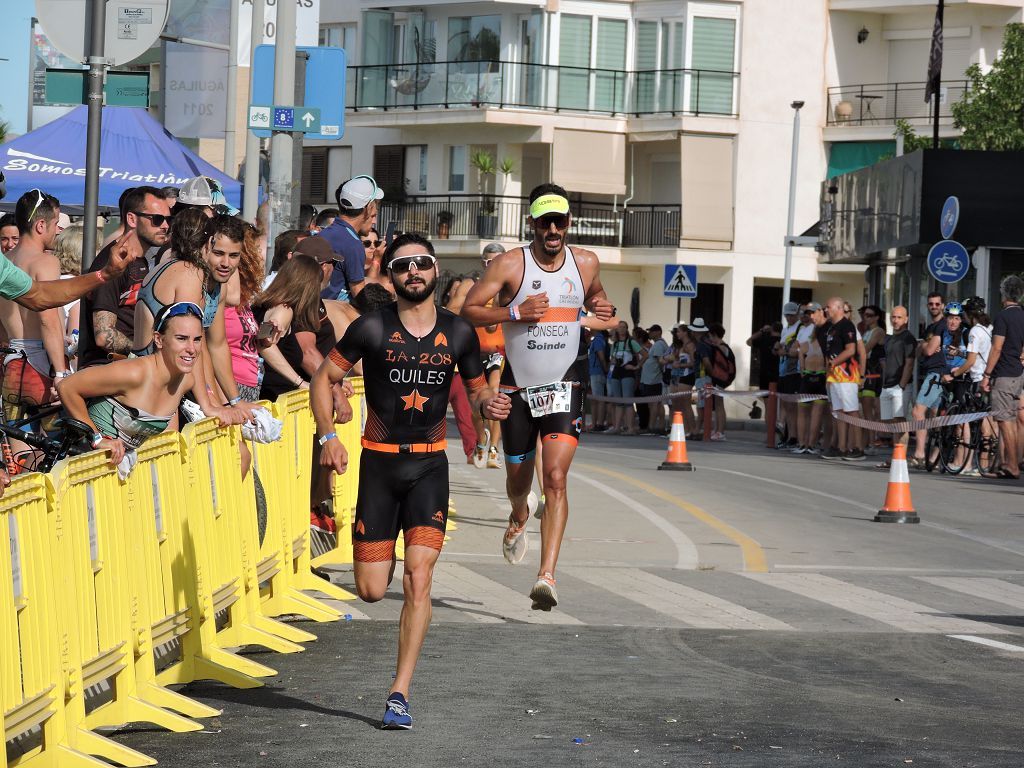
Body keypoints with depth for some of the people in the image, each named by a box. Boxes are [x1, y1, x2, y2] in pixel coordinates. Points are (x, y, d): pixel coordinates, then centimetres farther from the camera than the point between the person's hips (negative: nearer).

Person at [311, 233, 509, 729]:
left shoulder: (458, 332, 2)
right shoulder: (372, 328, -5)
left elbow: (477, 388, 15)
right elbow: (324, 379, 2)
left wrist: (488, 404, -9)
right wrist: (328, 436, -11)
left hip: (430, 465, 1)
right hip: (379, 463, 0)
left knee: (418, 580, -13)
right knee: (371, 591, 1)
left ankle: (400, 693, -7)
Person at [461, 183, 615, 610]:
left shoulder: (586, 263, 2)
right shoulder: (509, 264, -8)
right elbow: (468, 311, -8)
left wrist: (604, 312, 0)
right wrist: (515, 311, -22)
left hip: (564, 386, 0)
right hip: (518, 386, 0)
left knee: (556, 477, -16)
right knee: (518, 475, 16)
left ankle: (547, 575, -23)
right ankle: (519, 518, 54)